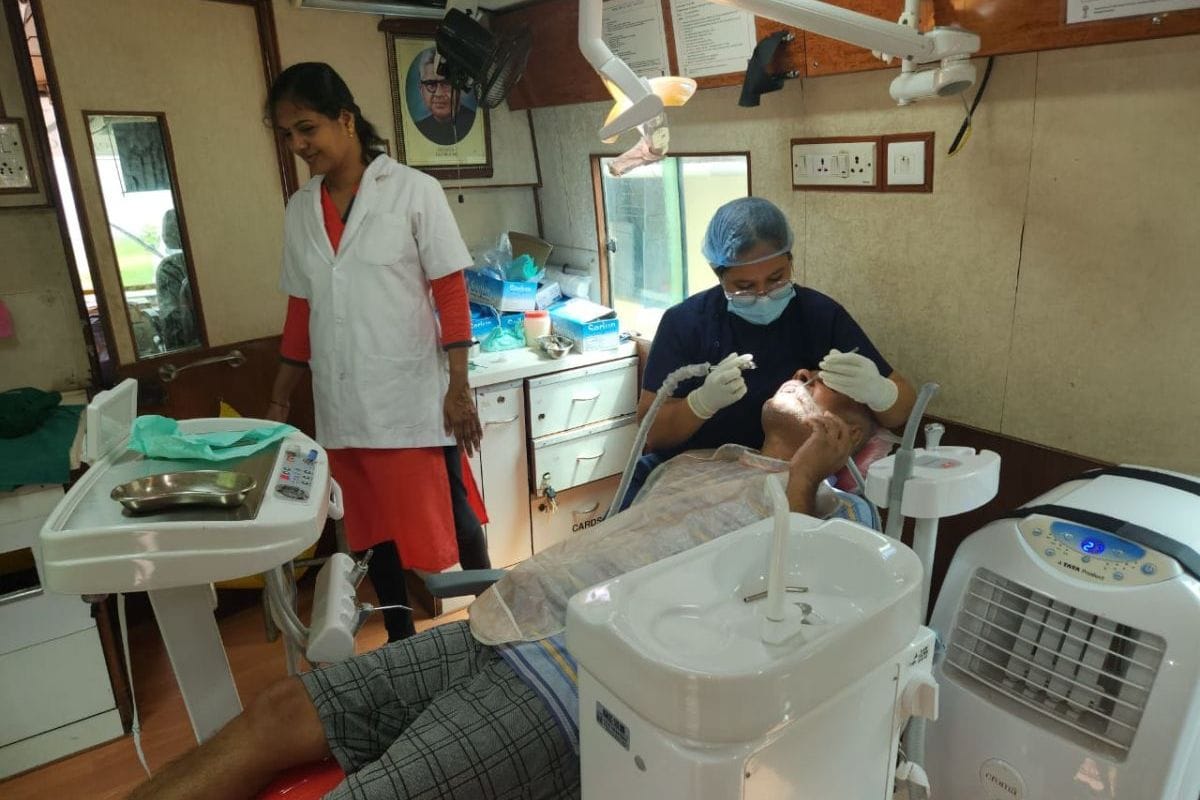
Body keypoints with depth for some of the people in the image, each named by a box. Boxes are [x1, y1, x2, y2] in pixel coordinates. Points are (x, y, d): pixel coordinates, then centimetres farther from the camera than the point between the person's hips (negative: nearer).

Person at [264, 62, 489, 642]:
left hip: (412, 397, -4)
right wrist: (279, 401, 15)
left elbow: (450, 291, -6)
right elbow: (301, 310, 15)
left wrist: (459, 387, -12)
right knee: (374, 531, 12)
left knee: (449, 518, 3)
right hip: (342, 404, 5)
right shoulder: (300, 209, 10)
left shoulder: (413, 191, -3)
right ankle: (400, 641, 29)